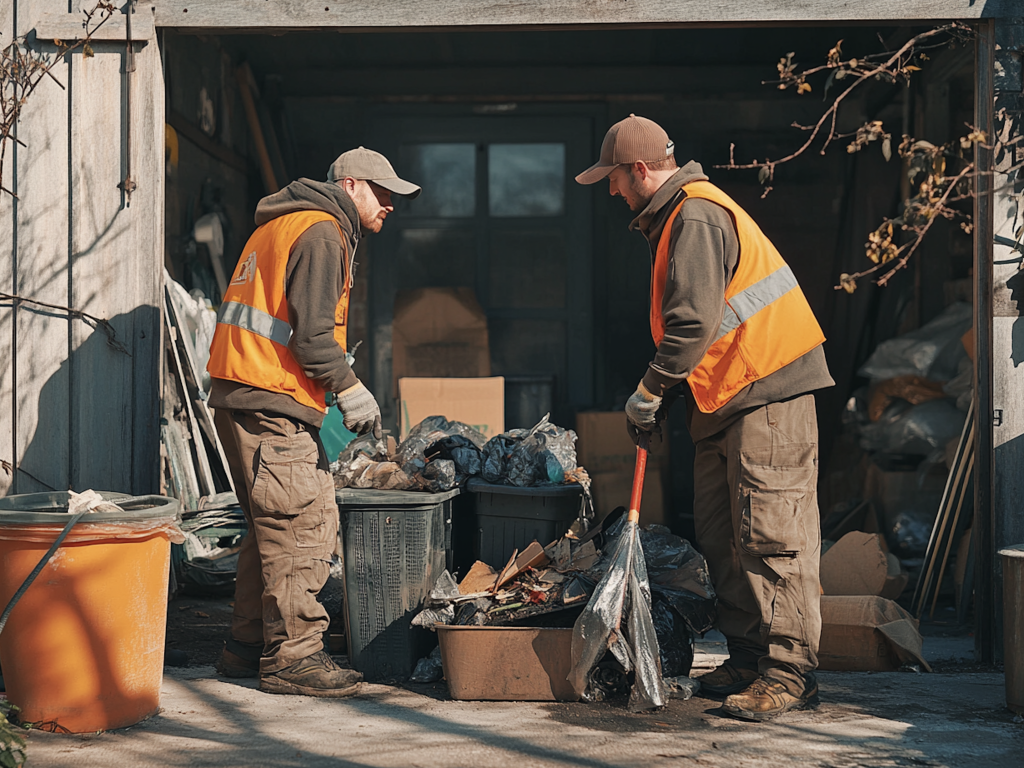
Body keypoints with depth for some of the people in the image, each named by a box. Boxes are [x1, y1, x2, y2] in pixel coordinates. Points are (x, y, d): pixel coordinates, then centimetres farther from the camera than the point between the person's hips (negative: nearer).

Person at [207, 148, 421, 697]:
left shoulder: (284, 224, 23)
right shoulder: (322, 234, -9)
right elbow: (310, 333, -18)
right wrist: (349, 389, -11)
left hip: (241, 395, 11)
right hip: (270, 404, -11)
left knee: (274, 526, 15)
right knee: (302, 524, -9)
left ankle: (248, 646, 21)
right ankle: (291, 656, -6)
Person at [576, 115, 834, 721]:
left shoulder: (696, 217, -15)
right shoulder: (678, 216, 19)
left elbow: (695, 324, -22)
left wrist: (649, 395, -12)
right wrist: (662, 399, 14)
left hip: (768, 390, -11)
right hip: (725, 398, 11)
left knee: (771, 533, -11)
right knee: (721, 533, 11)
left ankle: (790, 673, -9)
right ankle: (747, 657, 18)